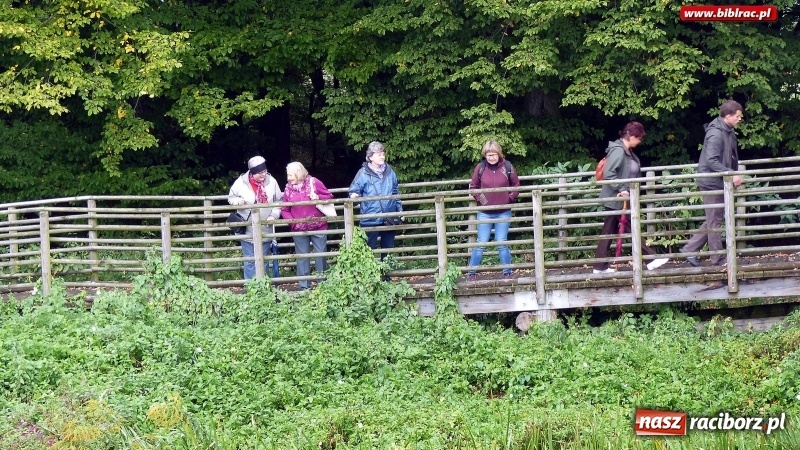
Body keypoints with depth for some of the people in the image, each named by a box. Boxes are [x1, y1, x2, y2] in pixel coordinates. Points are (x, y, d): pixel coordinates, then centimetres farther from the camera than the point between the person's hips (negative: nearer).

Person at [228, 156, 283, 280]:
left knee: (263, 261, 11)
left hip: (265, 231, 2)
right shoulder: (241, 182, -9)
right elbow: (231, 197, 5)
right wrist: (237, 201, -18)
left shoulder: (271, 182, -3)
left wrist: (274, 215, -8)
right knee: (250, 261, 0)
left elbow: (279, 201, 7)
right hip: (248, 230, -2)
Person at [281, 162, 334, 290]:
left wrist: (318, 197, -18)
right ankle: (304, 286, 11)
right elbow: (284, 210, 4)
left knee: (321, 256, 4)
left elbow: (330, 197, 2)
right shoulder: (288, 188, 2)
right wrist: (293, 222, -11)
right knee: (302, 258, 6)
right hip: (299, 230, 2)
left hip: (318, 227, -2)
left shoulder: (313, 182, -5)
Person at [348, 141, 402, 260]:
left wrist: (400, 210, 17)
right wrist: (354, 196, -24)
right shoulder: (363, 173, -6)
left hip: (389, 219, 5)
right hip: (371, 220, -5)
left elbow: (396, 192, 18)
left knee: (388, 249, 12)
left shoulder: (389, 172, 8)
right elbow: (354, 191, -1)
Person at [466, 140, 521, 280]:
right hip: (485, 213, 0)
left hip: (503, 212, 0)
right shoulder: (480, 168, -5)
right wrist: (479, 198, -2)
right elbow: (473, 186, 8)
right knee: (480, 244, 2)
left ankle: (508, 272, 13)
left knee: (502, 244, 3)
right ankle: (471, 273, 9)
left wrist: (509, 199, -1)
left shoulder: (507, 167, -5)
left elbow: (516, 185, 6)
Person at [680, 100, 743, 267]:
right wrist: (731, 174, -28)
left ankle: (690, 249, 18)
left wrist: (734, 175, 8)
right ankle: (718, 259, 7)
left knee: (714, 220, 15)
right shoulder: (716, 134, -21)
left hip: (719, 182, 10)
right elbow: (711, 161, -27)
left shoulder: (728, 132, 10)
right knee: (715, 221, 0)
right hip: (712, 182, -10)